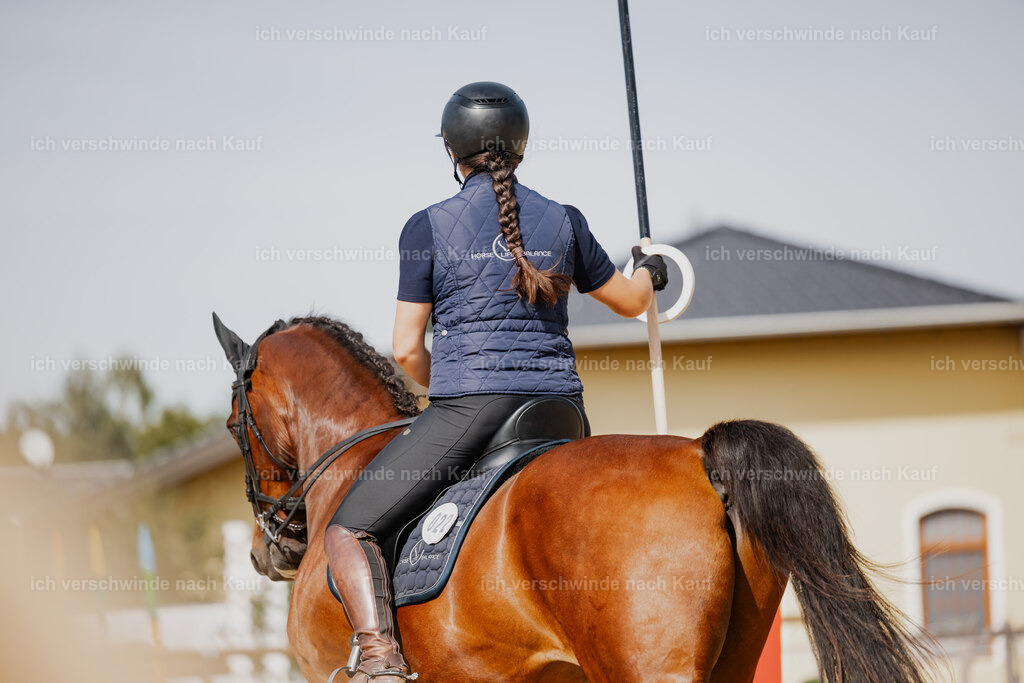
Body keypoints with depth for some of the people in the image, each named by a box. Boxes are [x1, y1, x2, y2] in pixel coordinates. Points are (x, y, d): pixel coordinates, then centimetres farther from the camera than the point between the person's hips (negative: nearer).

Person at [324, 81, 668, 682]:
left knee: (349, 531, 0)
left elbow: (407, 349, -1)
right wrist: (651, 271, 46)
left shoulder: (429, 227, -2)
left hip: (469, 407, -4)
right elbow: (630, 300, 22)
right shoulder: (564, 221, 8)